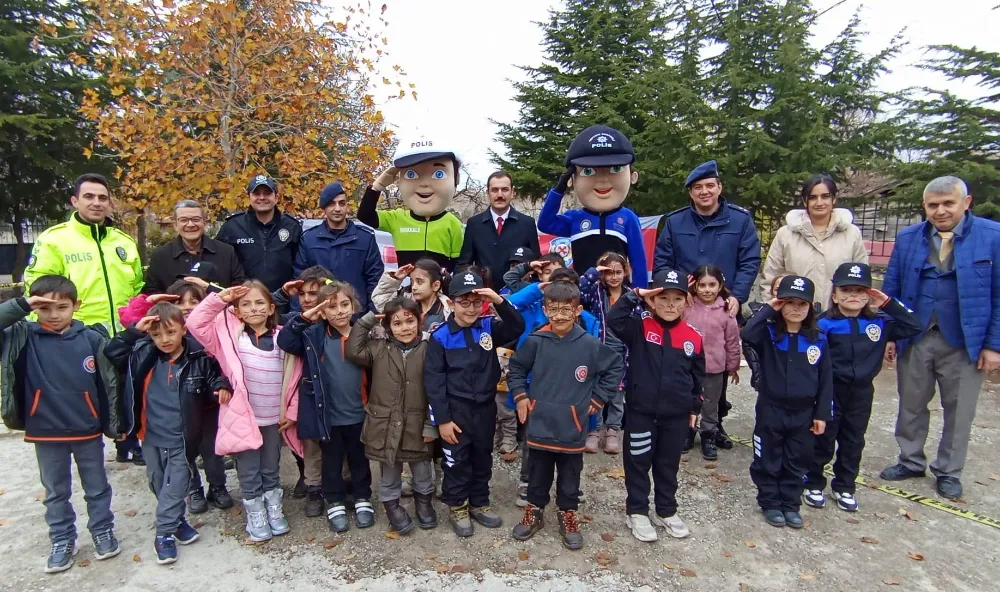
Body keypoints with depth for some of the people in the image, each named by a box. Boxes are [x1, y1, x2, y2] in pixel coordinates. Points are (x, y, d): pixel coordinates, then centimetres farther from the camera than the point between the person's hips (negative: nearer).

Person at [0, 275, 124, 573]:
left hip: (88, 431, -1)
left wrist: (116, 424, 0)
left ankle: (103, 531, 33)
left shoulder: (92, 338, -9)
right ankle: (62, 541, 34)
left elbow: (110, 382, -3)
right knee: (55, 492, 18)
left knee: (97, 488, 15)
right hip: (45, 434, 1)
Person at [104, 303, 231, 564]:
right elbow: (111, 353, -4)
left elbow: (214, 378, 2)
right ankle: (177, 521, 36)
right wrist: (133, 331, -13)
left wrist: (222, 387, -19)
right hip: (151, 438, 3)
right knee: (159, 486, 18)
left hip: (182, 440, -3)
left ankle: (165, 532, 16)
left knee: (175, 488, 2)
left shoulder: (199, 359, -10)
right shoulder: (143, 355, -2)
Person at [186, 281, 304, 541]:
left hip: (274, 417, 2)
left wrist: (292, 412, 0)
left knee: (271, 469, 18)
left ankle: (275, 512, 35)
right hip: (242, 416, -1)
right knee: (249, 473, 11)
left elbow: (294, 378, 1)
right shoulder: (231, 334, -4)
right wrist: (220, 299, -18)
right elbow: (195, 323, -14)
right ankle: (256, 519, 28)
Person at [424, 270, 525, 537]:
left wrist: (499, 301, -28)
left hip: (485, 407, 4)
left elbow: (518, 327, -14)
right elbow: (433, 380, -12)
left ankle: (479, 504, 37)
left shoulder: (489, 327, -3)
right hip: (456, 410, -3)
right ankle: (457, 507, 30)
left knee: (483, 458, 18)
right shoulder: (440, 336, -12)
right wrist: (442, 419, -13)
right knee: (457, 461, 10)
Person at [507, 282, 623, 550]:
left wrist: (598, 398, 2)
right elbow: (515, 368, 8)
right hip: (540, 425, 0)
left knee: (570, 478, 16)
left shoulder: (590, 345, -10)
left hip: (572, 427, 0)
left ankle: (568, 516, 36)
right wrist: (520, 396, 0)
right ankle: (534, 512, 37)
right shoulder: (535, 342, -8)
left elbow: (616, 367, 4)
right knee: (538, 475, 17)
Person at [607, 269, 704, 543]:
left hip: (677, 414, 3)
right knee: (638, 463, 11)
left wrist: (694, 408, 12)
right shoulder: (640, 327, -9)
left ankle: (666, 511, 36)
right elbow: (613, 320, -26)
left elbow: (698, 376, 9)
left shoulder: (693, 337, -1)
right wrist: (634, 296, -28)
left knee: (669, 464, 19)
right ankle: (637, 511, 28)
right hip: (640, 411, -3)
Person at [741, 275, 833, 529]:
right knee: (768, 461, 10)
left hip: (803, 413, 3)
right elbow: (747, 334, -32)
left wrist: (822, 413, 1)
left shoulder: (819, 339, -1)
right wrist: (768, 310, -22)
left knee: (797, 463, 15)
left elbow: (825, 380, 3)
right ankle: (770, 503, 27)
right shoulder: (768, 333, -9)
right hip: (771, 410, -2)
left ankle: (790, 505, 31)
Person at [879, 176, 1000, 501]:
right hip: (914, 339, 2)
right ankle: (911, 461, 31)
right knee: (911, 405, 14)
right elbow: (891, 289, 5)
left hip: (965, 343, -2)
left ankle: (949, 472, 29)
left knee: (958, 411, 11)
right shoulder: (907, 238, 3)